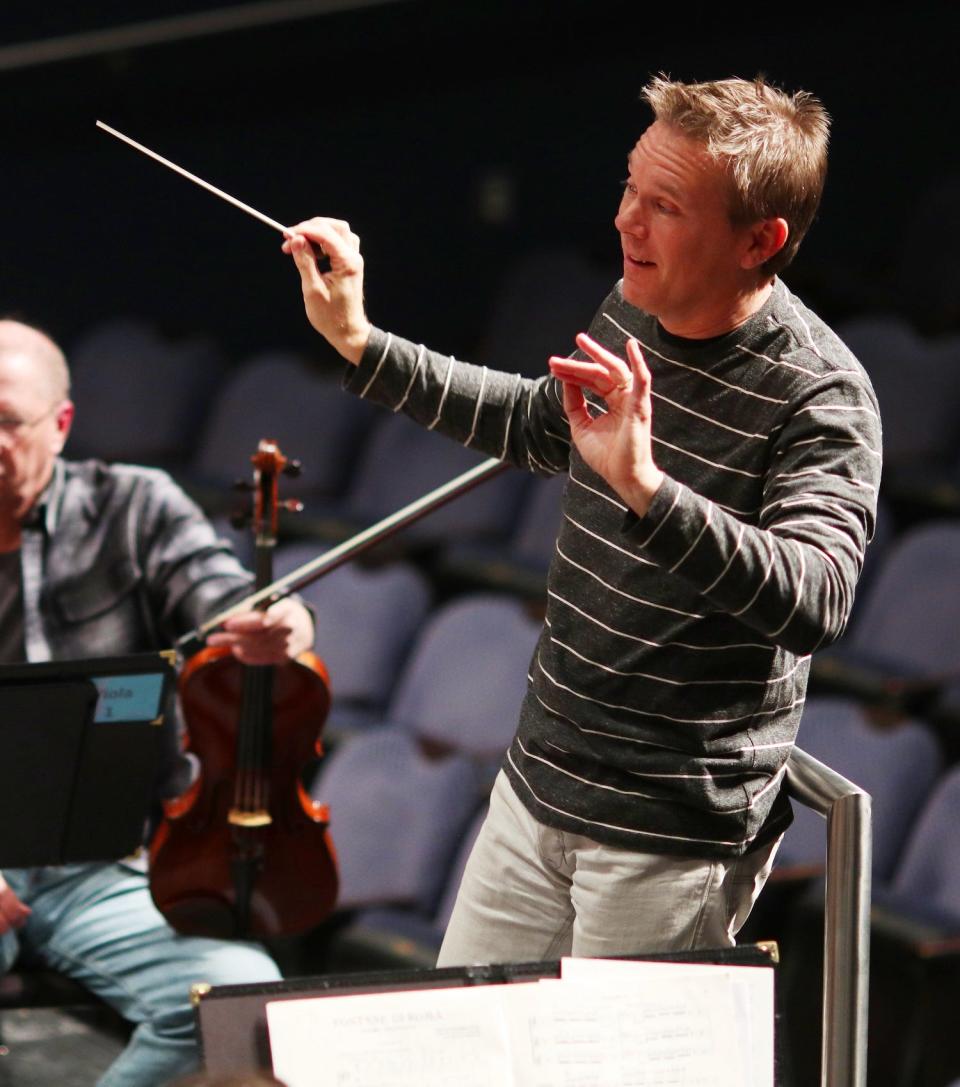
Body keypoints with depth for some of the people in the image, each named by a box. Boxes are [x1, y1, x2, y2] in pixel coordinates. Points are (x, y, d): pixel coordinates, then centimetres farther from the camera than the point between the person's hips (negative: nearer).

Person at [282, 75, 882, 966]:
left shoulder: (818, 397, -21)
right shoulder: (632, 316, 3)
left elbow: (814, 602, -35)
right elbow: (537, 426, 24)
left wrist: (645, 488, -45)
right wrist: (360, 344, 20)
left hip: (675, 838, -8)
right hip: (537, 788, 8)